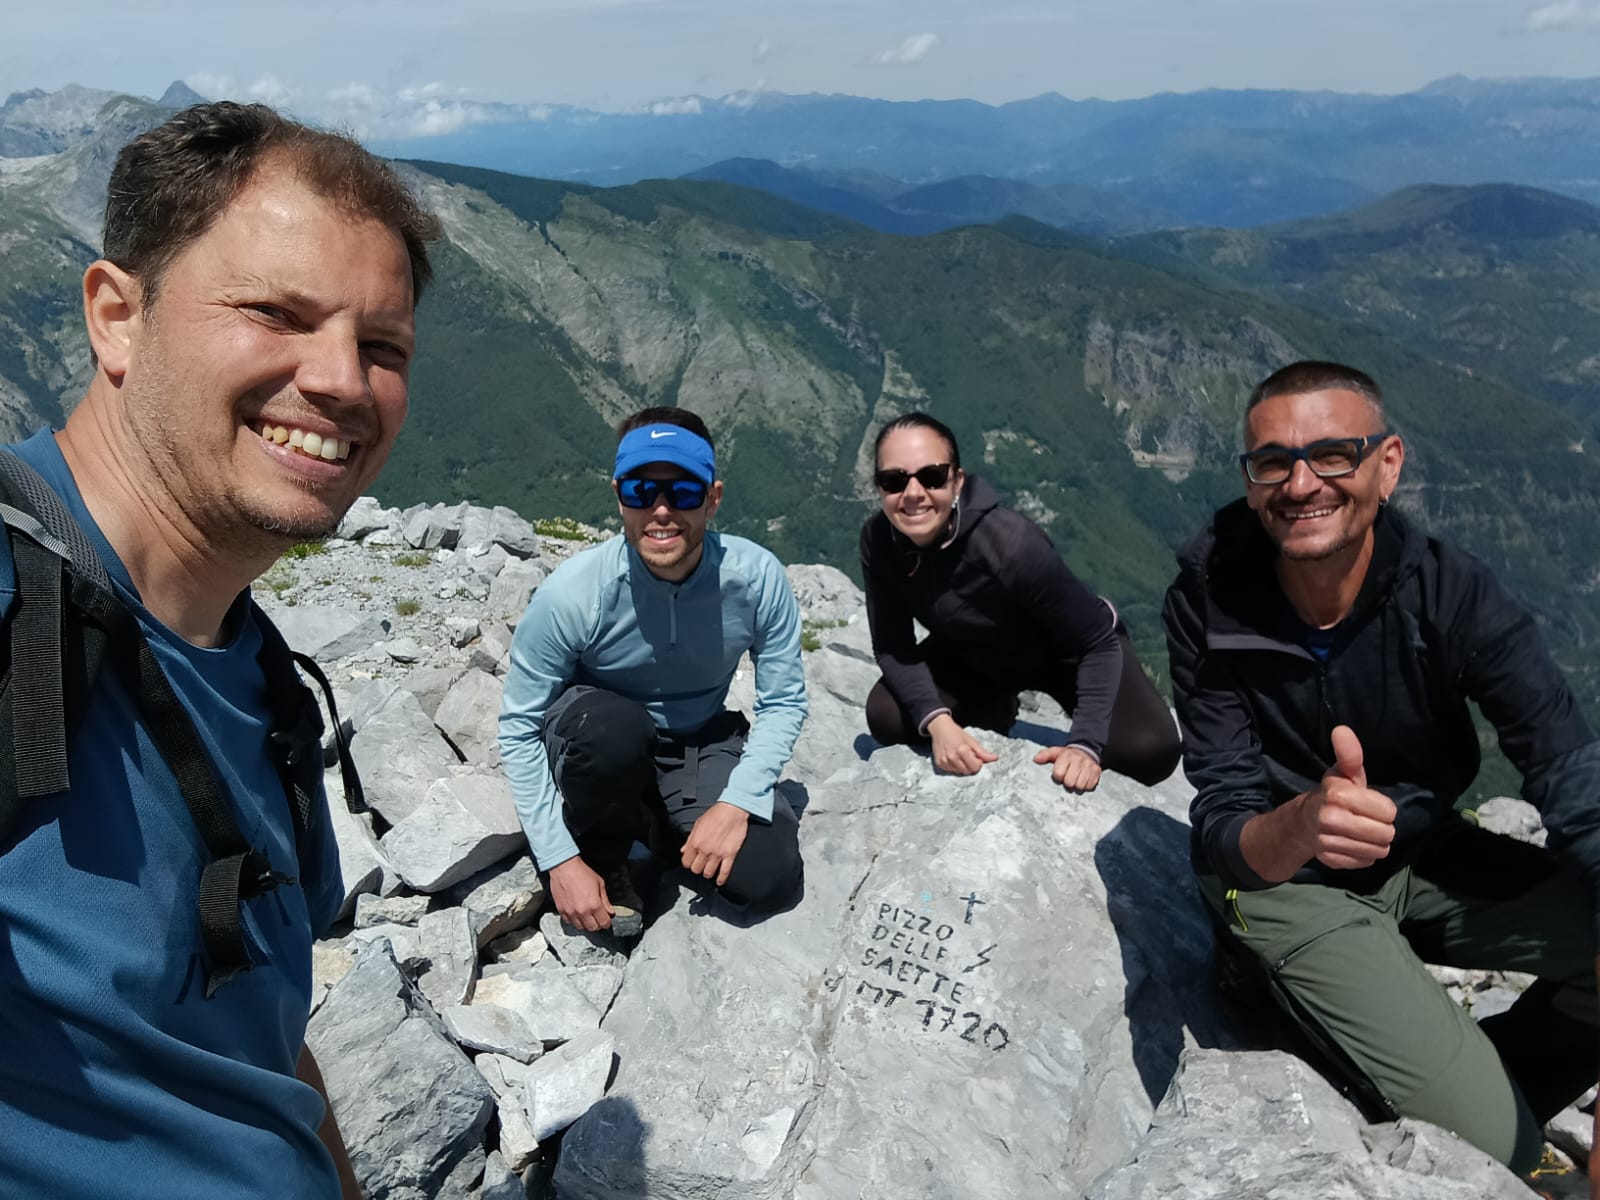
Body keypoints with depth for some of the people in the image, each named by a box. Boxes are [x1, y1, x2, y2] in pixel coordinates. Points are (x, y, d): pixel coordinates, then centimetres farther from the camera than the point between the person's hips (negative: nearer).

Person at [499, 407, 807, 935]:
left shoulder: (758, 578, -21)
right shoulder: (571, 594, -26)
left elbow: (783, 703, -9)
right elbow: (519, 728, -17)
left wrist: (735, 803, -23)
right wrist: (560, 860, -19)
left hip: (703, 743, 2)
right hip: (594, 748, -2)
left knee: (770, 877, -17)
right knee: (612, 725, -37)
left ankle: (655, 825, 14)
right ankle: (603, 859, -4)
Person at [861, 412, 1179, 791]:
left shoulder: (1011, 544, -39)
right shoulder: (878, 538, -25)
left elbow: (1099, 642, -32)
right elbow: (892, 646, -19)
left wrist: (1086, 744, -44)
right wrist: (937, 722, -36)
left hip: (1068, 652, -4)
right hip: (975, 655, 4)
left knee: (1150, 749, -25)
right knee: (886, 717, -12)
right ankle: (995, 709, 15)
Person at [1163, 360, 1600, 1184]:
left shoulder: (1452, 591, -18)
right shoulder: (1208, 605, -20)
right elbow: (1223, 832, -21)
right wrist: (1299, 825, -46)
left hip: (1427, 853, 3)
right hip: (1284, 880, -3)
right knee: (1492, 1146, -16)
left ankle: (1486, 1084, 8)